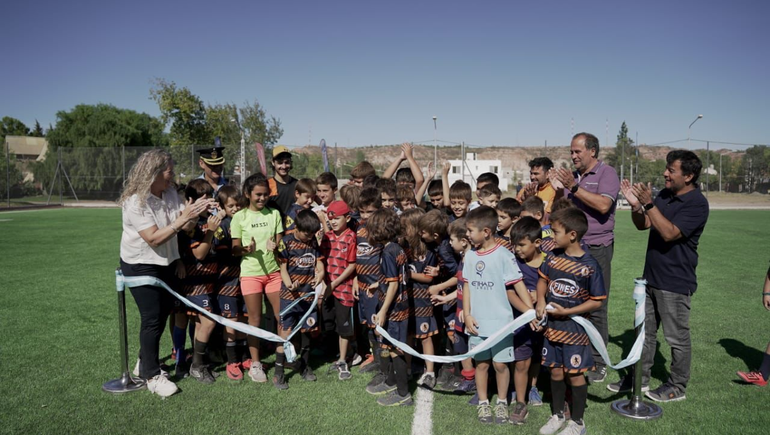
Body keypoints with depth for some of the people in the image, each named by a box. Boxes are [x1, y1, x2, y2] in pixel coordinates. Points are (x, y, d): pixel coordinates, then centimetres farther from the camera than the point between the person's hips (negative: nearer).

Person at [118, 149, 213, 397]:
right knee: (152, 320, -1)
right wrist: (182, 219, -32)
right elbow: (154, 238, -27)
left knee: (163, 314, 15)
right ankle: (152, 376, 14)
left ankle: (146, 363, 35)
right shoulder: (136, 202, -21)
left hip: (166, 264, 7)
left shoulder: (171, 194, -1)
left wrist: (197, 211, -25)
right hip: (141, 266, -7)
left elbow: (185, 225, -6)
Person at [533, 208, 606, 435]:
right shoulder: (553, 258, -3)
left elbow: (597, 301, -12)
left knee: (575, 375, 7)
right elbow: (542, 279, 14)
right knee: (555, 372, 16)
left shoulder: (590, 266, -17)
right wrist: (541, 301, -4)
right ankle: (557, 415, 34)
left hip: (575, 328, -5)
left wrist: (566, 311, -19)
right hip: (552, 327, 5)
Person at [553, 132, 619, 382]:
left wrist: (574, 187, -22)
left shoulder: (607, 173, -5)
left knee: (595, 309, -1)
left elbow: (603, 205, -22)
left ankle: (598, 364, 10)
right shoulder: (572, 176, 17)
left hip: (596, 250, -6)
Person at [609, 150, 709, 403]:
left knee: (677, 337, 7)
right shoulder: (665, 195, 7)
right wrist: (635, 205, -10)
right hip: (651, 277, 8)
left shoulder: (696, 204, -17)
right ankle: (640, 378, 30)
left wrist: (648, 204, -30)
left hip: (675, 282, -8)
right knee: (644, 330, 17)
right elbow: (643, 225, 9)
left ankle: (677, 387, 22)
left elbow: (669, 233, -27)